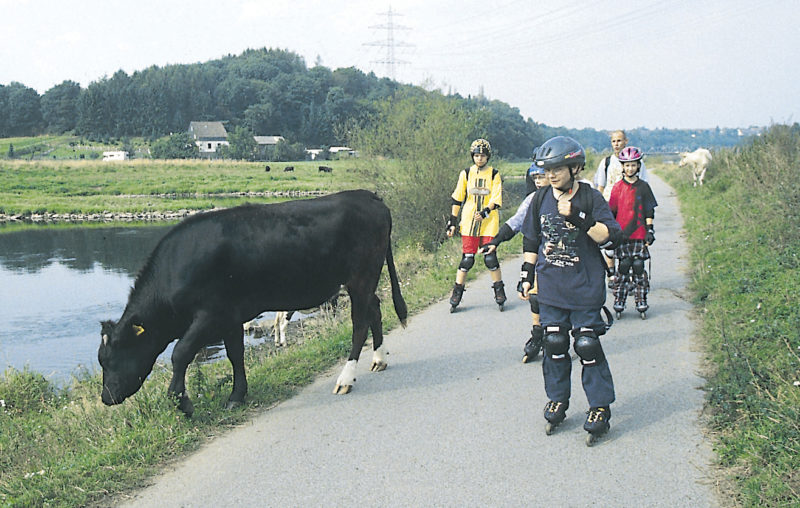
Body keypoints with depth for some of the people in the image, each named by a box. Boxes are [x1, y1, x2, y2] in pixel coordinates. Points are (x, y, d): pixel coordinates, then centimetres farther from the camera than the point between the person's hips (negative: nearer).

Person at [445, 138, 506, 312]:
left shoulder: (494, 175, 4)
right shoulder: (466, 174, 6)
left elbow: (496, 199, -2)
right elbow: (457, 199, 8)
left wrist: (485, 212, -19)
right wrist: (452, 221, 4)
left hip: (488, 223, -1)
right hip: (468, 221, 1)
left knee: (490, 258, -5)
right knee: (467, 259, -2)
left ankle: (499, 292, 11)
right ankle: (456, 294, 7)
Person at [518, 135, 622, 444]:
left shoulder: (591, 198, -6)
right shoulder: (541, 200, 5)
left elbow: (610, 237, -14)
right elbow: (531, 242, 15)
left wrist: (579, 219, -25)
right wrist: (526, 276, 11)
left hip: (585, 287, -3)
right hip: (551, 287, 4)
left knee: (587, 344, -4)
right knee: (554, 343, 7)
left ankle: (600, 407, 8)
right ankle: (557, 401, 22)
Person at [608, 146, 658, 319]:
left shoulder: (643, 187, 5)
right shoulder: (618, 187, 5)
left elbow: (649, 211, 8)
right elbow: (611, 211, 9)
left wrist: (650, 230, 1)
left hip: (639, 234, 0)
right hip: (622, 234, 0)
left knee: (638, 266, 0)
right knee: (623, 266, 0)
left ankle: (642, 304, 9)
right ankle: (619, 304, 7)